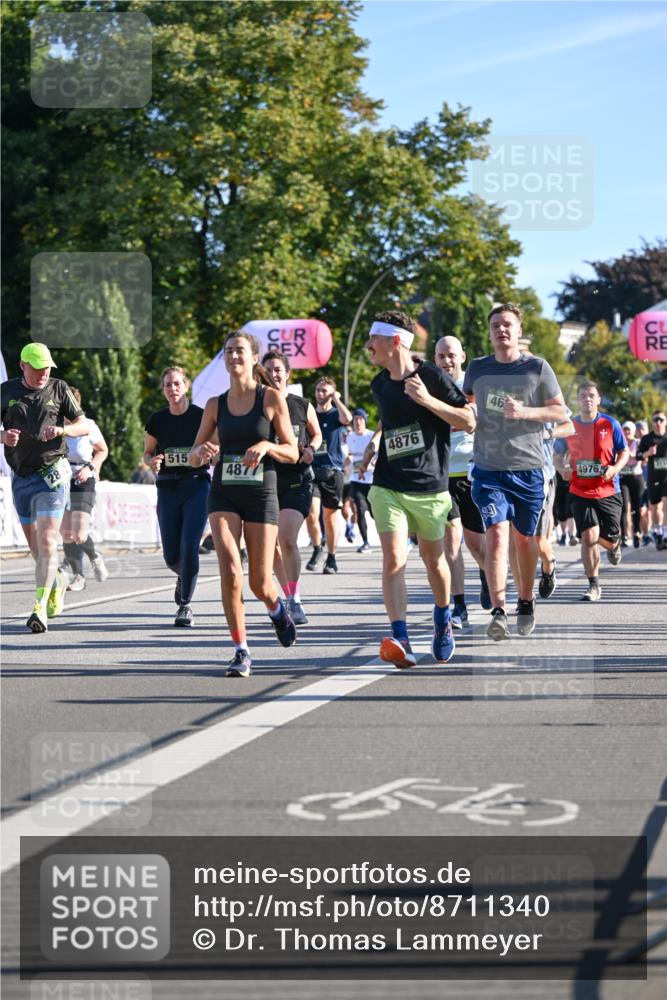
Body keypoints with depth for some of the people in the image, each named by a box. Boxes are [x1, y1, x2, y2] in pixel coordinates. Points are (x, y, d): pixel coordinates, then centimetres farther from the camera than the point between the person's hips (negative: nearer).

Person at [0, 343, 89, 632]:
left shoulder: (58, 389, 3)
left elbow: (84, 426, 5)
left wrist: (62, 429, -16)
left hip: (51, 475, -3)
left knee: (46, 541, -14)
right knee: (33, 543, 14)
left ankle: (40, 608, -18)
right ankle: (56, 582, 40)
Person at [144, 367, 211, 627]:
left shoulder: (202, 417, -2)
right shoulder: (157, 421, 5)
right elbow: (147, 453, 15)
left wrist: (206, 456, -17)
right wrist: (152, 461, -7)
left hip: (197, 486, -3)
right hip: (167, 488, 3)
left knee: (189, 547, -15)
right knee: (171, 556, 2)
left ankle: (185, 605, -5)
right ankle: (184, 576, 38)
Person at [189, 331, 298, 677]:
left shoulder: (271, 398, -1)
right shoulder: (215, 405, 8)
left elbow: (292, 453, 0)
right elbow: (194, 457, 13)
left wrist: (266, 445, -19)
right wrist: (202, 451, -11)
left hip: (261, 493, -2)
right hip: (224, 493, 2)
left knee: (260, 583, -1)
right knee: (230, 571, -17)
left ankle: (277, 609, 37)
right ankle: (241, 651, -8)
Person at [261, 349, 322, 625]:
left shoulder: (302, 406, 3)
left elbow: (317, 434, 19)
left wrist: (311, 449, -1)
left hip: (297, 480, -2)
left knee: (288, 539, -19)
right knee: (273, 545, 6)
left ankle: (295, 601, -9)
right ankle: (290, 598, 23)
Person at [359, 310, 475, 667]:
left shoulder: (431, 376, -9)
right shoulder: (379, 385, 9)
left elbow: (469, 422, -11)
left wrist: (428, 400, -22)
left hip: (430, 487, -3)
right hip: (388, 486, 3)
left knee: (433, 559, 14)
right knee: (393, 559, -16)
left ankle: (443, 621, 42)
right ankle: (400, 641, -25)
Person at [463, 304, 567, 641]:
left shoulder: (538, 368, -1)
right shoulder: (477, 369, 5)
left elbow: (560, 411, 0)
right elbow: (464, 402, 23)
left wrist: (525, 412, -15)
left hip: (528, 469, 0)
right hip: (489, 469, 0)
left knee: (524, 537, 10)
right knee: (497, 533, -16)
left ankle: (526, 603, 30)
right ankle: (498, 611, -22)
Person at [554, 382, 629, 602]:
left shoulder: (610, 424, -2)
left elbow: (624, 451, 5)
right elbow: (558, 454, 14)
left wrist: (616, 468, -15)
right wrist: (563, 468, -8)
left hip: (608, 491, 0)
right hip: (580, 491, 0)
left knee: (608, 540, 4)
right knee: (589, 536, -13)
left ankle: (614, 545, 45)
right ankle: (594, 586, -4)